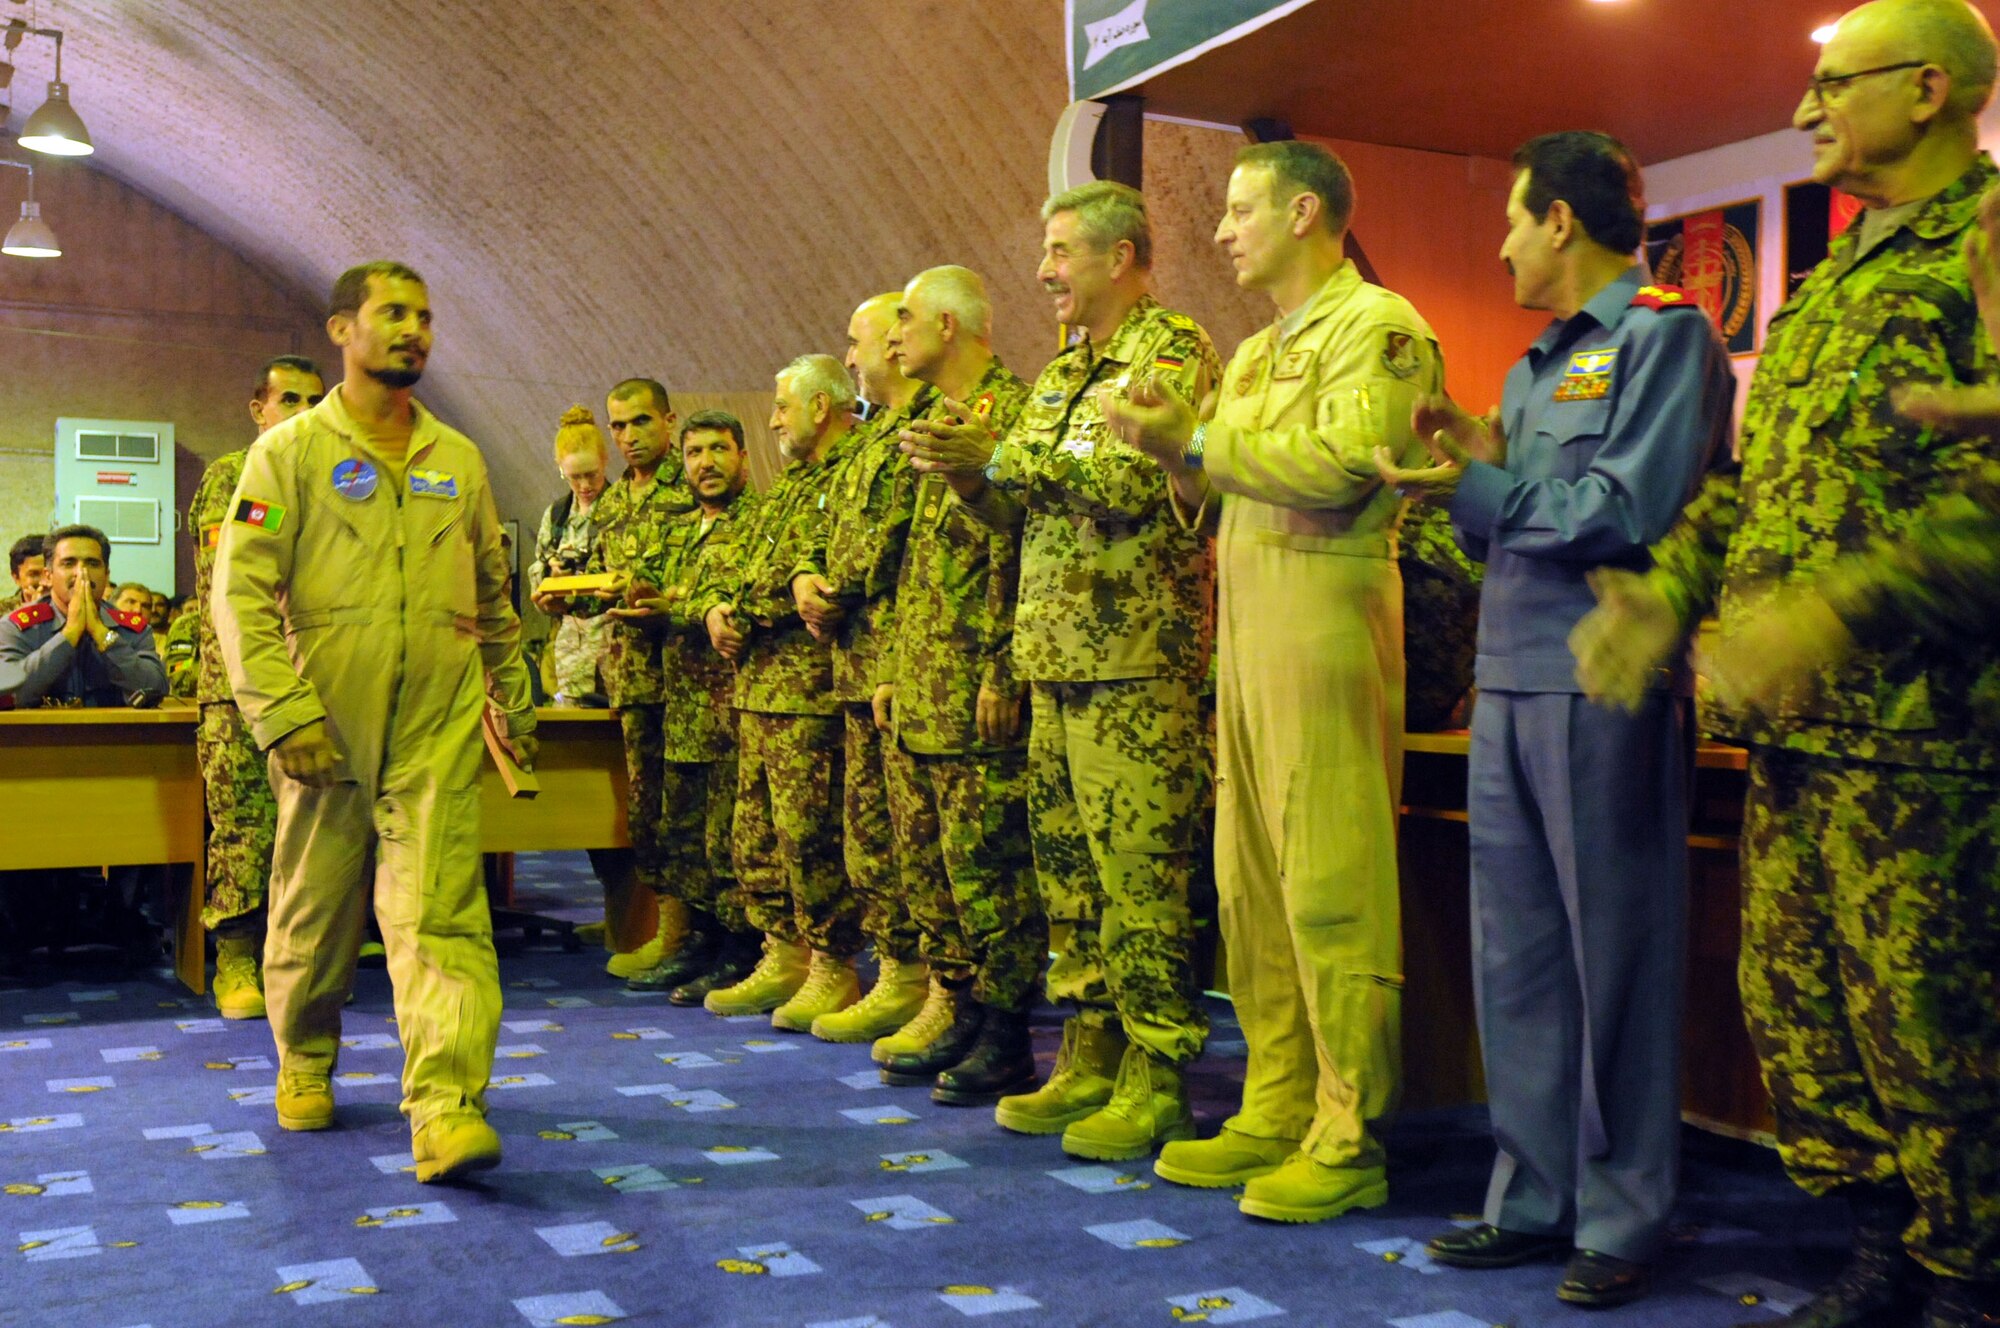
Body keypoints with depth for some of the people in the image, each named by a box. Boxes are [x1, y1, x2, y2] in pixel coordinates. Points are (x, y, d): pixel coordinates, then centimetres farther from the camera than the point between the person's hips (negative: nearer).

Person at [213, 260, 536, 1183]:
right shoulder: (289, 452, 1)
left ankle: (446, 1108, -15)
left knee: (440, 910, -10)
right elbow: (241, 592, -6)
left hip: (439, 725, 2)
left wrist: (513, 698, 19)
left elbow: (493, 594, 21)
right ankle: (304, 1064, 35)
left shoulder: (458, 461, 13)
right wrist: (282, 712, -15)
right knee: (314, 906, 12)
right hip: (324, 725, -1)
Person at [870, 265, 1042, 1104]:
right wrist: (896, 668, 18)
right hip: (919, 689, 10)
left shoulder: (1009, 412, -9)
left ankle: (1006, 1038, 5)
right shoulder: (935, 420, 20)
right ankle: (965, 1015, 22)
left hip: (974, 691, -10)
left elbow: (1017, 552, -17)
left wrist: (1001, 672, -21)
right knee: (926, 860, 12)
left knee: (987, 862, -4)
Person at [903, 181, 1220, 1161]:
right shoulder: (1065, 369, 21)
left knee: (1140, 871, -6)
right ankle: (1092, 1052, 21)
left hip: (1137, 659, -9)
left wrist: (1010, 453, -14)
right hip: (1057, 657, 9)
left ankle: (1156, 1080, 2)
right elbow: (1020, 508, 21)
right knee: (1068, 861, 11)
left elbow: (1134, 483, -19)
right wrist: (969, 470, 2)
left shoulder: (1173, 352, -5)